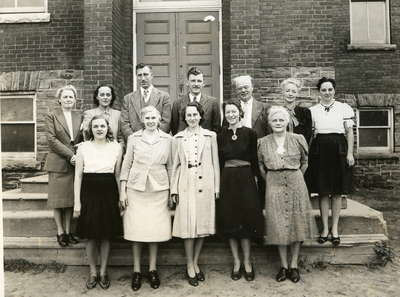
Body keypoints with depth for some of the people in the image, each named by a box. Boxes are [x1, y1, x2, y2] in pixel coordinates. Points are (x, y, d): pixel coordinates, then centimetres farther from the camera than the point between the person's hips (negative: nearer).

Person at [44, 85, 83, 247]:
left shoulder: (79, 116, 11)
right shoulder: (51, 116, 1)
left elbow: (82, 139, 11)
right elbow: (52, 140, -7)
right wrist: (70, 155, -13)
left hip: (75, 162, 3)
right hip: (58, 163, -3)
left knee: (71, 198, 7)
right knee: (58, 198, 3)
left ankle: (68, 231, 17)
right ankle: (60, 232, 14)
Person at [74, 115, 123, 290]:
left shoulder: (116, 147, 3)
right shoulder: (83, 147, 0)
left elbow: (118, 175, 8)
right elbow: (78, 175, 1)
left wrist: (121, 197, 5)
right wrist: (77, 201, -3)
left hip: (109, 194, 1)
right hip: (89, 193, 0)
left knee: (106, 236, 9)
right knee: (91, 236, 7)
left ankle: (103, 272, 25)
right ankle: (92, 272, 25)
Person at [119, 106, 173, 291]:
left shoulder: (167, 139, 5)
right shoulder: (133, 138, 4)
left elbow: (170, 166, 9)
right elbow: (126, 165, 5)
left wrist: (173, 191, 6)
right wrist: (122, 191, 0)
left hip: (159, 189, 1)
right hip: (136, 189, 0)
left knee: (156, 228, 5)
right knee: (136, 229, 3)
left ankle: (152, 269, 20)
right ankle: (136, 270, 17)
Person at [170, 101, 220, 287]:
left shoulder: (210, 136, 8)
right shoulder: (178, 138, 8)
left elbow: (215, 163, 8)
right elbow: (175, 165, 9)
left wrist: (217, 187, 3)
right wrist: (174, 189, 4)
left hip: (205, 185, 1)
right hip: (186, 186, -1)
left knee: (203, 224, 5)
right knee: (188, 225, 0)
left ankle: (195, 263, 20)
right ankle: (189, 266, 14)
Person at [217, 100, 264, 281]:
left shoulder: (250, 133, -2)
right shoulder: (221, 135, 5)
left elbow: (254, 159, 0)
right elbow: (218, 161, 6)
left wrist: (255, 177, -6)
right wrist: (218, 182, 2)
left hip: (246, 179, -2)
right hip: (227, 180, 2)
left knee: (246, 220, 2)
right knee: (230, 221, 6)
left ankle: (247, 263, 17)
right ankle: (236, 262, 21)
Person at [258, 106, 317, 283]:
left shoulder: (298, 139, 1)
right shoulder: (263, 143, 2)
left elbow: (304, 162, 14)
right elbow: (261, 166, 13)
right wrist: (272, 180, 10)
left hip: (296, 185, 0)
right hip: (274, 187, 0)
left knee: (297, 224, 5)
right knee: (278, 226, 2)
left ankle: (294, 265, 18)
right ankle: (283, 266, 16)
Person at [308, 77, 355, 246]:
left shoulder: (344, 108, 4)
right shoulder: (312, 110, 7)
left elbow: (349, 132, 5)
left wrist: (350, 152, -4)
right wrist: (308, 152, 1)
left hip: (338, 150, -1)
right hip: (319, 151, 1)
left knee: (337, 192, 5)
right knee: (323, 191, 4)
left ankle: (335, 228, 16)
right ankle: (325, 228, 15)